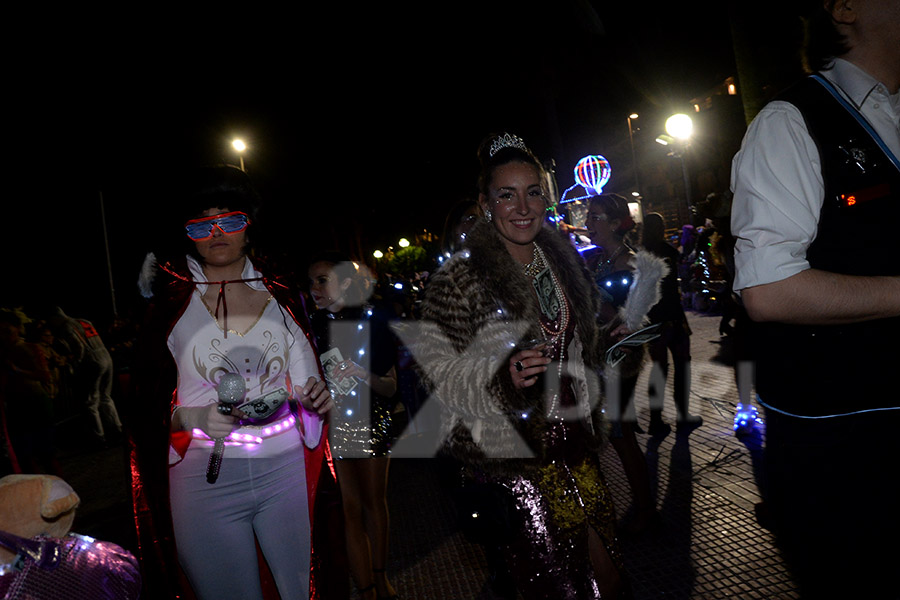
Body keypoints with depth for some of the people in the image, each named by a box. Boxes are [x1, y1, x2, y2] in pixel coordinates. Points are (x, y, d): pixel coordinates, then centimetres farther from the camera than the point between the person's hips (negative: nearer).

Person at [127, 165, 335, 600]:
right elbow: (145, 404, 1)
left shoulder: (282, 295, 3)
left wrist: (317, 397, -9)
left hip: (285, 470, 2)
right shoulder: (171, 303, -2)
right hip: (207, 478, -1)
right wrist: (193, 417, -17)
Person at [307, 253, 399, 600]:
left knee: (375, 501, 14)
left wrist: (362, 375, -23)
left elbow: (391, 387, -6)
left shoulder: (372, 320, -7)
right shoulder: (313, 326, -3)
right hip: (331, 424, 0)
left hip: (372, 421, 0)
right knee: (351, 508, 2)